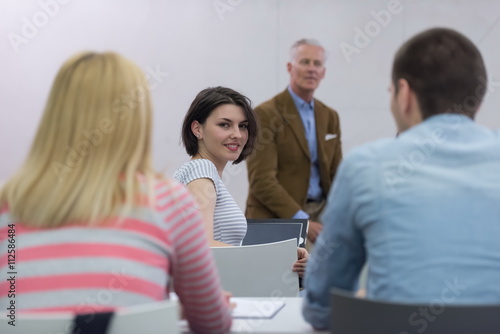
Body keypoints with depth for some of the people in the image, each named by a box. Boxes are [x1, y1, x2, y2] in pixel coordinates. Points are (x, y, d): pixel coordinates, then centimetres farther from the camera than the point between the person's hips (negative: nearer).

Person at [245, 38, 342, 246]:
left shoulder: (330, 117, 13)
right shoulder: (265, 114, -8)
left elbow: (336, 173, 15)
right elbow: (262, 180, -15)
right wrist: (300, 221, -19)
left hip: (320, 215, 6)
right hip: (276, 220, -6)